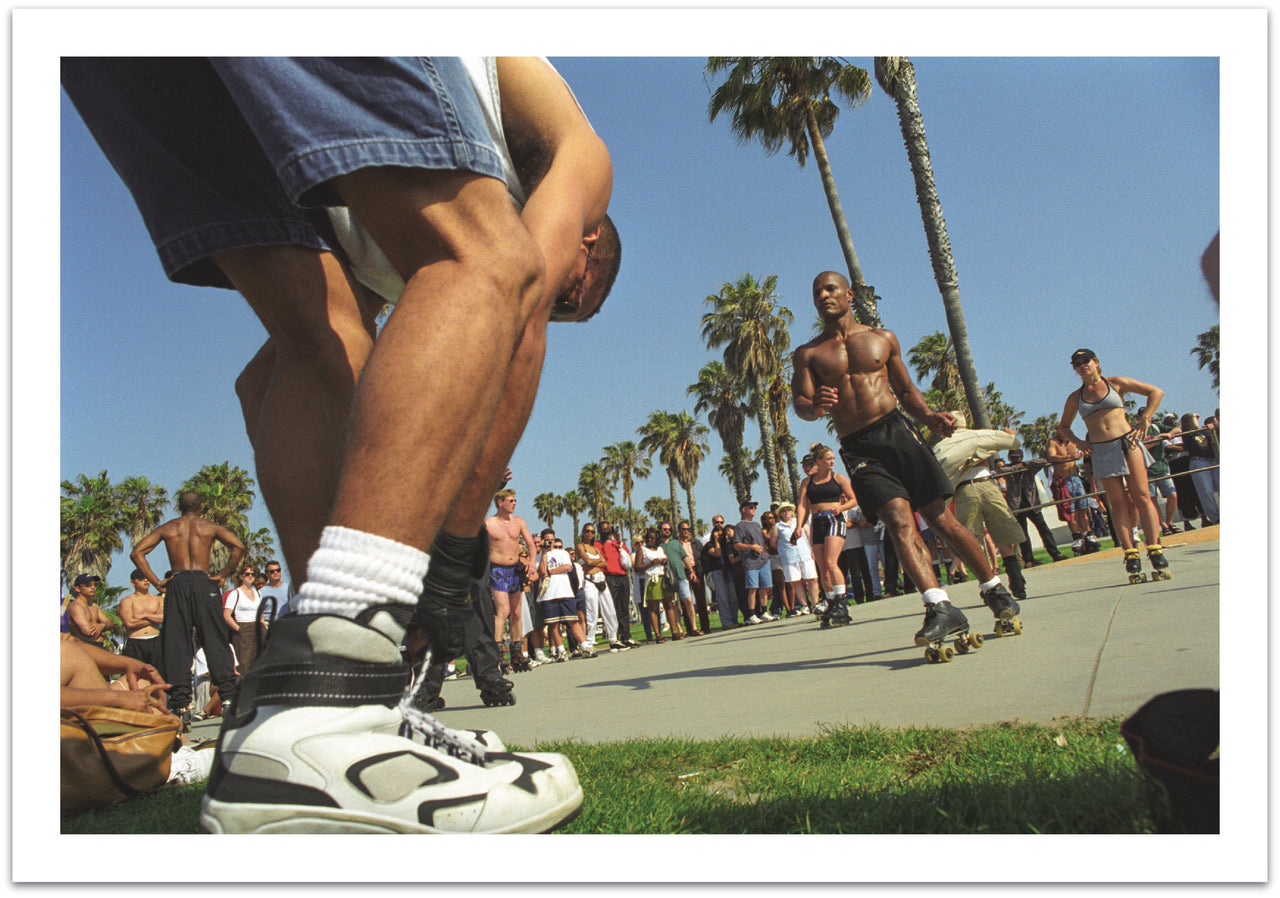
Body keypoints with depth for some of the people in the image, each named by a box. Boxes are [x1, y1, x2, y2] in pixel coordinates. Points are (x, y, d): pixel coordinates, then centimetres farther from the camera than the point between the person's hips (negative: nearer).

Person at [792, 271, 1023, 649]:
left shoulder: (882, 338, 15)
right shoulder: (808, 354, 9)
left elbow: (906, 389, 21)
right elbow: (800, 404, -2)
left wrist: (929, 416, 3)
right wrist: (814, 407, -26)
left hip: (897, 431, 1)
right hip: (858, 449, -1)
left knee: (940, 517, 1)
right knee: (899, 521, -18)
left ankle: (994, 590, 17)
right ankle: (941, 608, -22)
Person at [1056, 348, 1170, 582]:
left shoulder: (1116, 383, 7)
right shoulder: (1075, 398, 13)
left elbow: (1156, 392, 6)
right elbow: (1063, 427, 24)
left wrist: (1144, 420, -3)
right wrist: (1077, 442, 6)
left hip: (1127, 444, -2)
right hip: (1101, 452, 2)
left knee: (1142, 497, -7)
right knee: (1118, 503, -2)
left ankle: (1155, 549, -4)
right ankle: (1131, 555, -4)